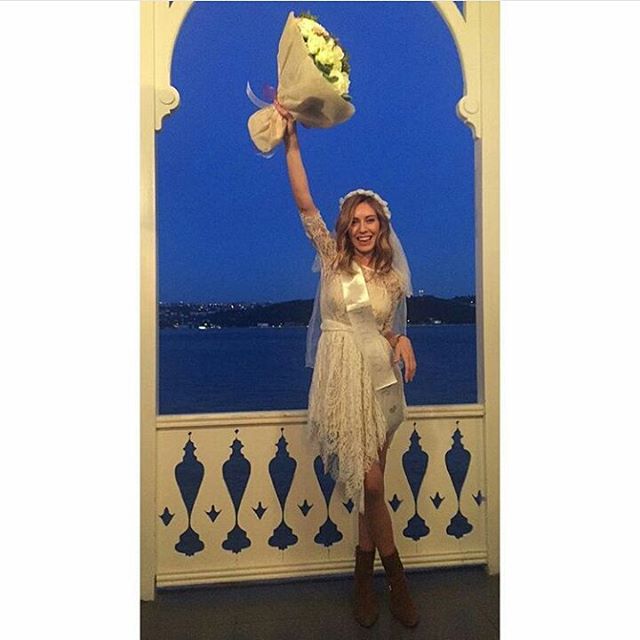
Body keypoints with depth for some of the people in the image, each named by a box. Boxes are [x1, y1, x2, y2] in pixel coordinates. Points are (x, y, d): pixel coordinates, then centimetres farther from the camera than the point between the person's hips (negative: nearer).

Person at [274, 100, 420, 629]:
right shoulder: (332, 258, 3)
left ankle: (364, 577, 28)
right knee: (370, 481, -2)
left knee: (368, 481, 8)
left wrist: (403, 341, -6)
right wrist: (291, 138, -7)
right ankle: (396, 577, 21)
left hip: (379, 378, 2)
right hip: (341, 377, -2)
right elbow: (304, 203, -4)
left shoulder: (393, 277, 8)